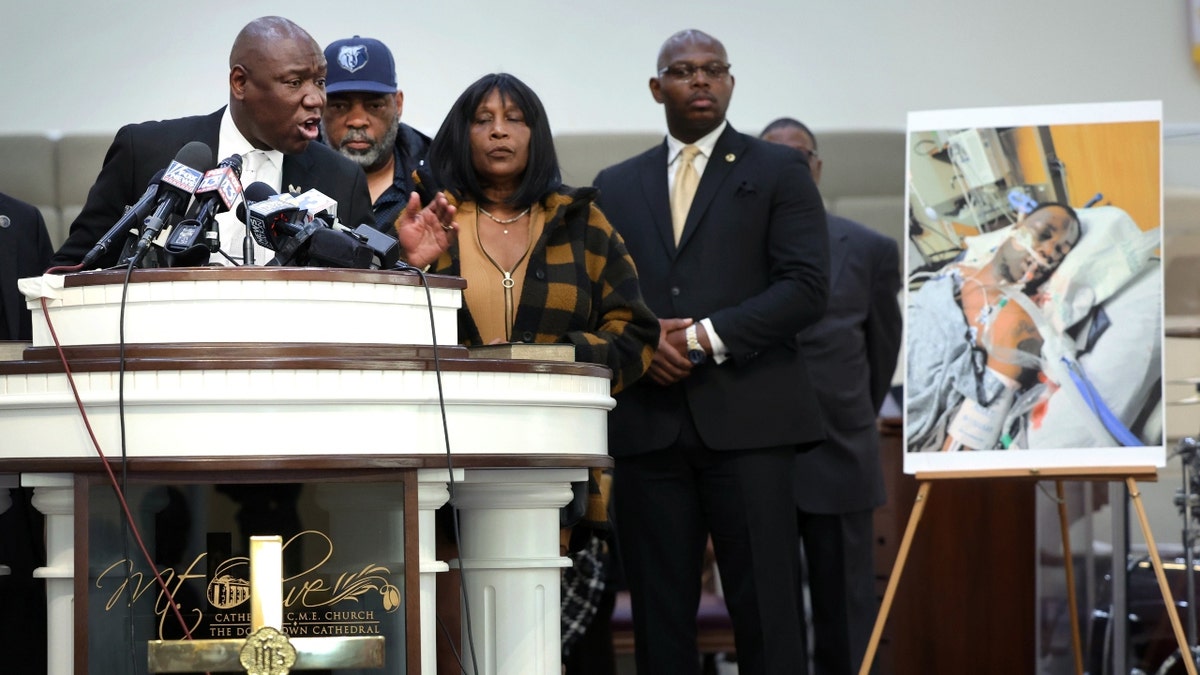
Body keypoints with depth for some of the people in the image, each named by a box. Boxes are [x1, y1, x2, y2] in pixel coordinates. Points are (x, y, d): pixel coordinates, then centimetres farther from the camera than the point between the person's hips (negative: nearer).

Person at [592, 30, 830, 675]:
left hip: (746, 420, -3)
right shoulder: (616, 185, 18)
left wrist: (707, 338, -12)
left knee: (765, 612, -6)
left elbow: (806, 285, -3)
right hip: (647, 423, 3)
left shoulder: (779, 171, 7)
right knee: (659, 615, 3)